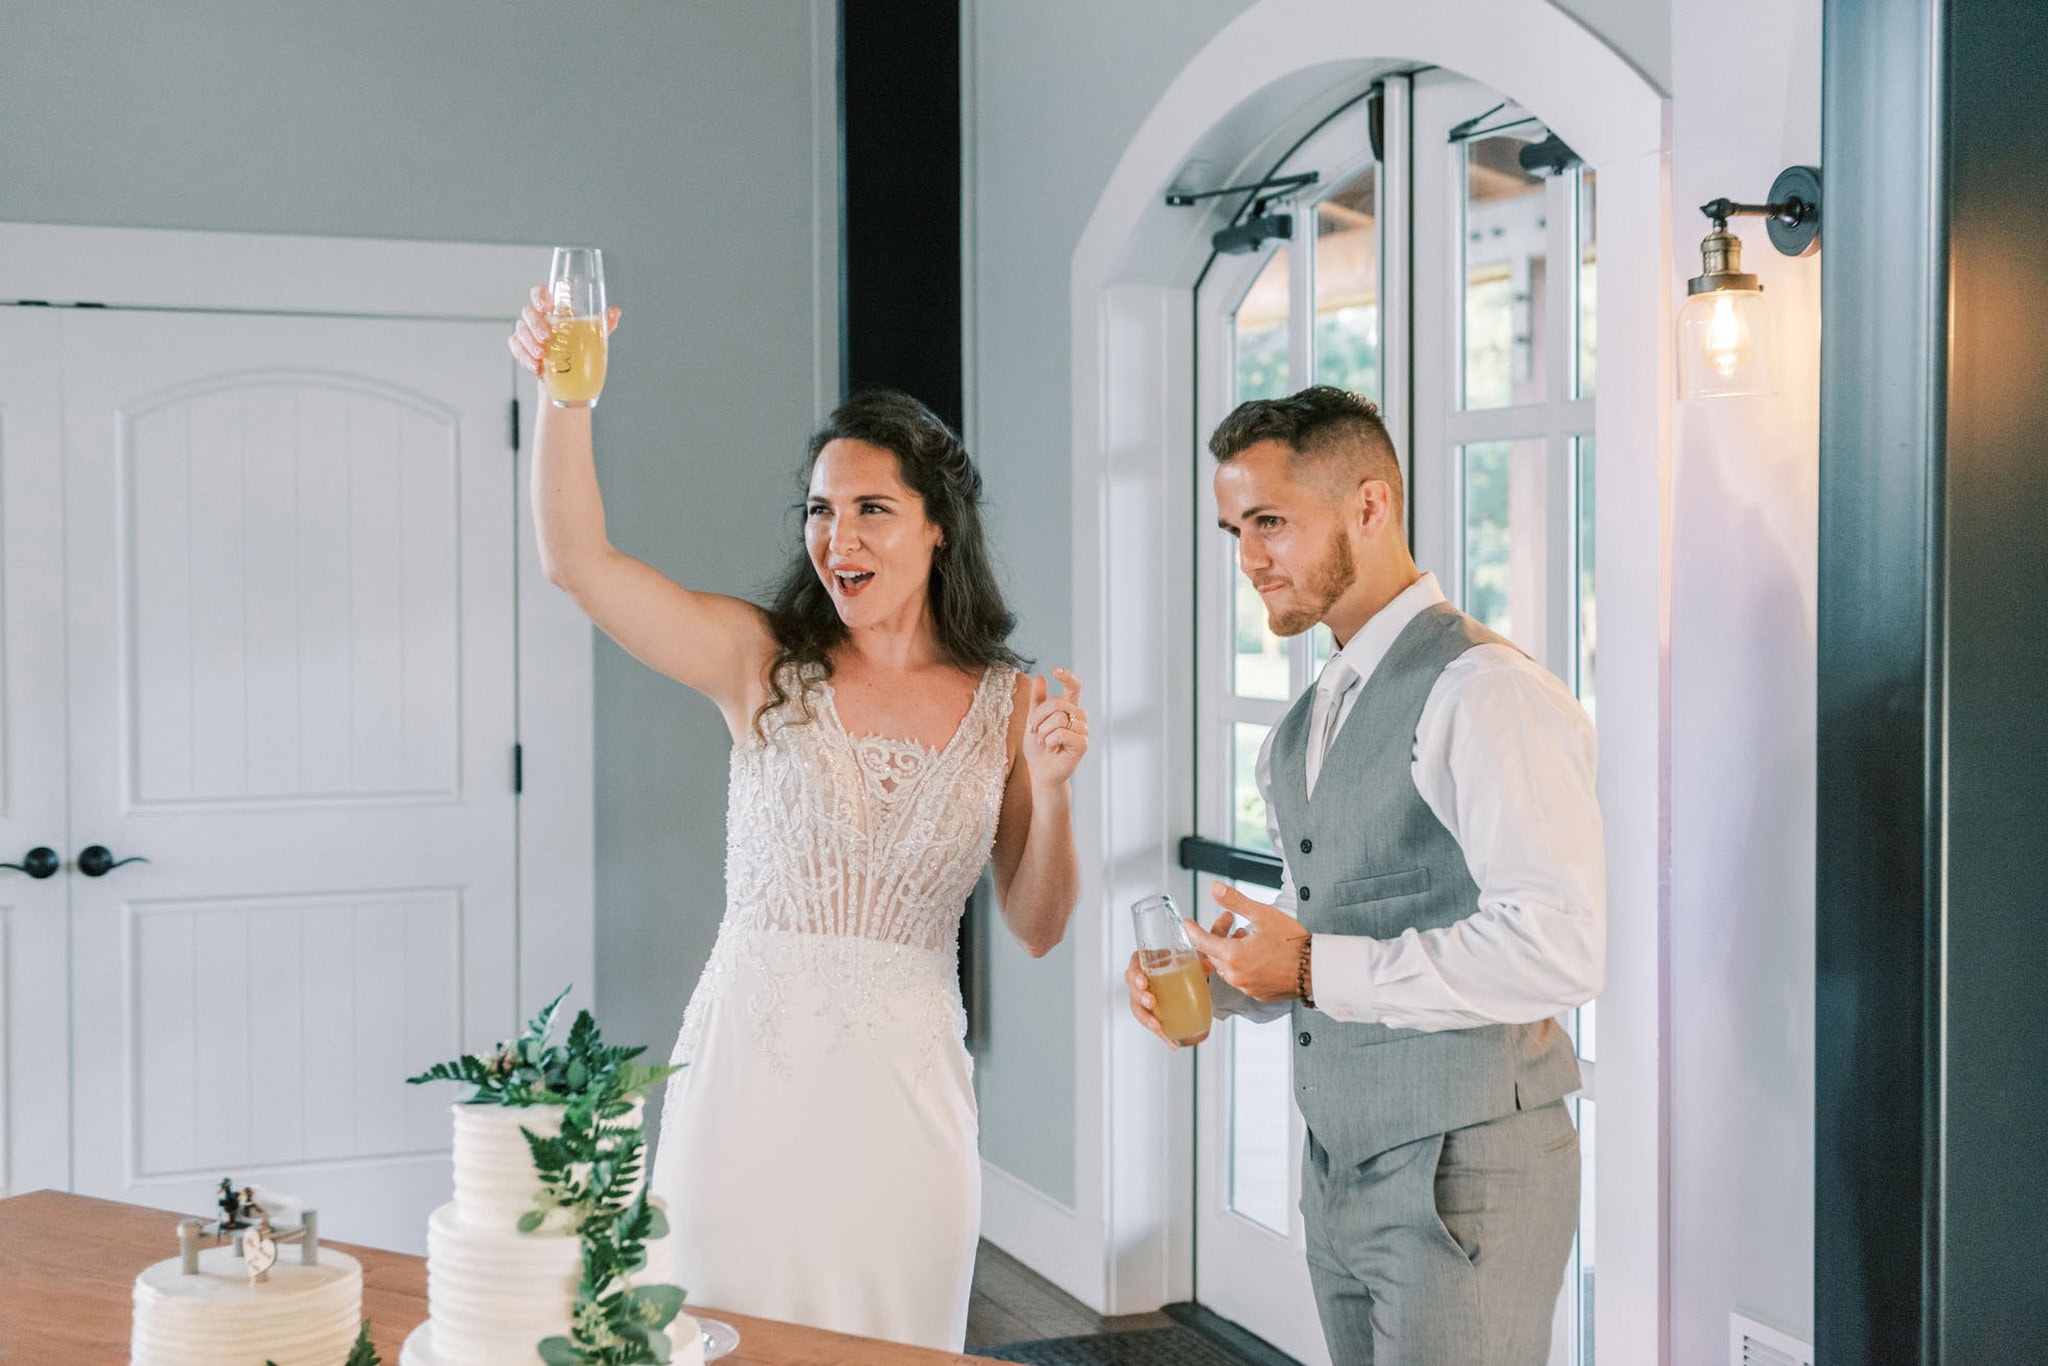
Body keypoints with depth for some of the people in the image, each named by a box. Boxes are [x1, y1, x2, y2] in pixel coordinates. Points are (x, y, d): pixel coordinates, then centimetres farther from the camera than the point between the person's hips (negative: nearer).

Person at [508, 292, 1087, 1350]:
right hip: (750, 1061, -1)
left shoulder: (1009, 705, 3)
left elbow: (1037, 929, 6)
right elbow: (578, 561, -11)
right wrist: (565, 397, -24)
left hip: (904, 1079, 1)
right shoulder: (764, 664, -1)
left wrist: (1051, 788, -10)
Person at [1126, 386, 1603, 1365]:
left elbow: (1558, 948, -24)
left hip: (1462, 1175, -8)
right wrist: (1218, 974, 2)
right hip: (1340, 1171, 8)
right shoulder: (1309, 721, 14)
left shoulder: (1483, 691, -16)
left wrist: (1316, 972, -21)